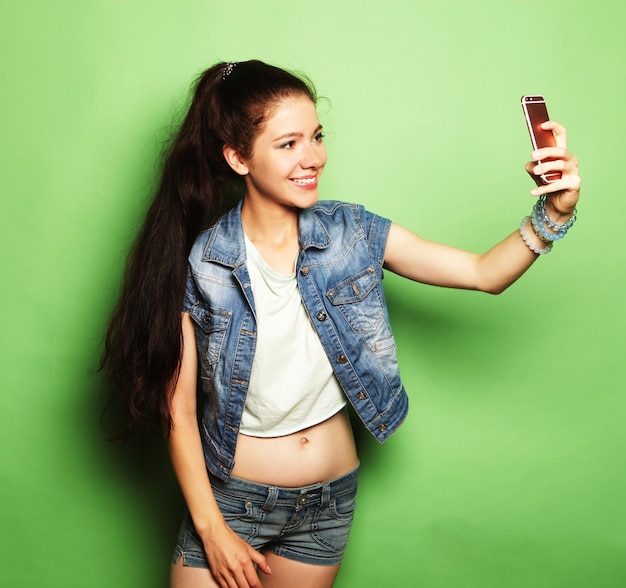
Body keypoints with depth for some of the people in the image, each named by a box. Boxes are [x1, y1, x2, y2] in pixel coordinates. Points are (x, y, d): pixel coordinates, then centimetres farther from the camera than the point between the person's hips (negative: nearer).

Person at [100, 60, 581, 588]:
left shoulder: (352, 234, -7)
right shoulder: (196, 266, -16)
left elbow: (485, 273, -8)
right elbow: (180, 408, -11)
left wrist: (554, 212, -24)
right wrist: (211, 529, -11)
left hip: (330, 502, 3)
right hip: (233, 497, -2)